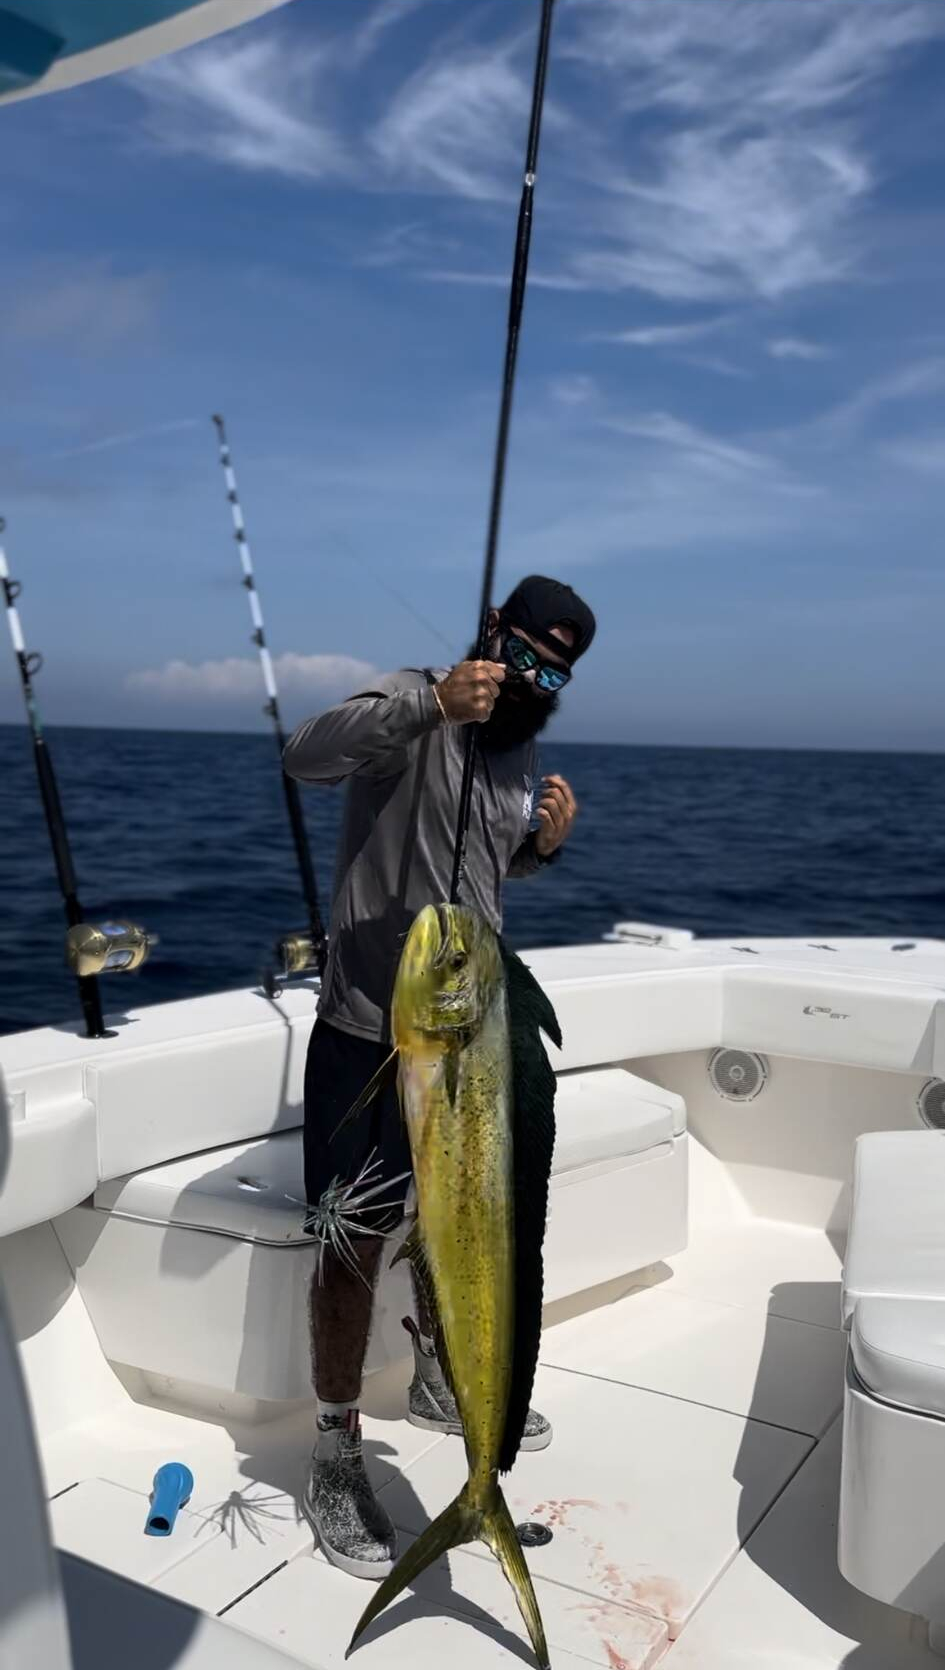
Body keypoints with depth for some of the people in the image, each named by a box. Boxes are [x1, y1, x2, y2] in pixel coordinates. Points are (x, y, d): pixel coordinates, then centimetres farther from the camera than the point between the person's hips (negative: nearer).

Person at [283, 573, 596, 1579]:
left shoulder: (521, 750, 9)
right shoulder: (413, 705, -14)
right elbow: (308, 754, -34)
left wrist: (545, 844, 0)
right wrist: (431, 702, -48)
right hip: (367, 1032, -7)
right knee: (354, 1244, 0)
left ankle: (437, 1382, 45)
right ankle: (336, 1459, 18)